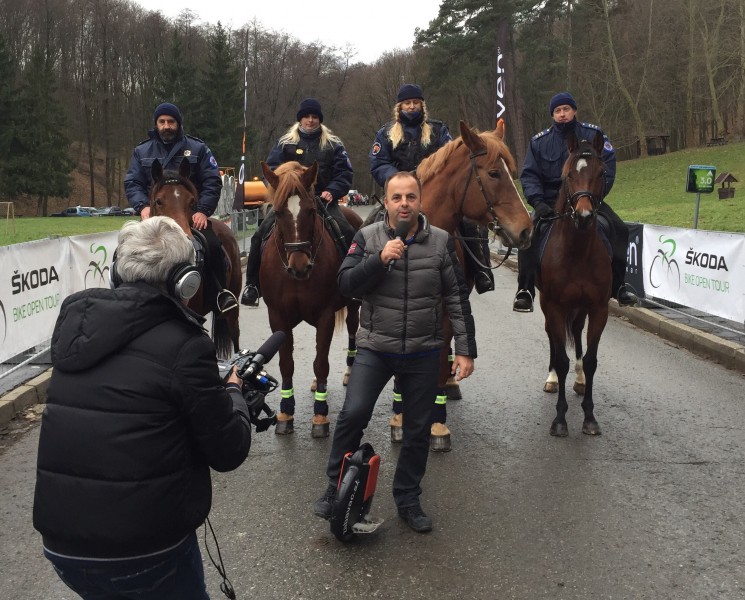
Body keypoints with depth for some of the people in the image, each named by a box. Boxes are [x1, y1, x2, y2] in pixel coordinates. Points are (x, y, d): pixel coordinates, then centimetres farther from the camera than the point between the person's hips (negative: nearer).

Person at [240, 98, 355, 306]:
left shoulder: (333, 144, 10)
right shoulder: (286, 142, 9)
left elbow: (344, 172, 6)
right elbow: (272, 169, 5)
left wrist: (332, 191, -12)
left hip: (322, 200, 0)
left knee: (348, 234, -20)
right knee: (261, 235, -14)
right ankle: (252, 285, -3)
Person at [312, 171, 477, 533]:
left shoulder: (441, 242, -1)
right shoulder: (367, 238, -2)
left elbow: (457, 298, 1)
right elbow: (346, 284, -9)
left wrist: (466, 350, -4)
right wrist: (380, 259, -23)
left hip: (423, 353, 2)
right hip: (375, 348, -1)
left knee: (418, 429, 10)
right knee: (353, 414, -14)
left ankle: (408, 500, 28)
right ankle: (336, 488, 8)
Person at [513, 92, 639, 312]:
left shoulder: (592, 134, 5)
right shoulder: (540, 141, 5)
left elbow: (608, 165, -2)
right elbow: (529, 175, 2)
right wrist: (537, 201, -16)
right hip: (551, 201, -1)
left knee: (618, 229, -17)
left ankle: (618, 287, -1)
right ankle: (525, 290, -17)